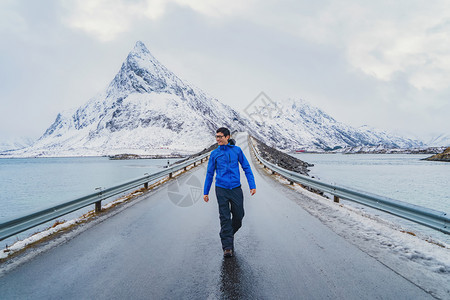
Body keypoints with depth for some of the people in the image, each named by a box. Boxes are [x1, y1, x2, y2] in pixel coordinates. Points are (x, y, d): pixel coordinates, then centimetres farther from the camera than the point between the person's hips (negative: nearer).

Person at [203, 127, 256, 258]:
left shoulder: (237, 150, 4)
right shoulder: (214, 154, 5)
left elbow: (246, 168, 6)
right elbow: (209, 173, 10)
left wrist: (252, 185, -1)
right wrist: (205, 192, 10)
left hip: (236, 188, 1)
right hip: (221, 189, -1)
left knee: (239, 216, 7)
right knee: (225, 218, -4)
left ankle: (230, 234, 36)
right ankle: (227, 247, 5)